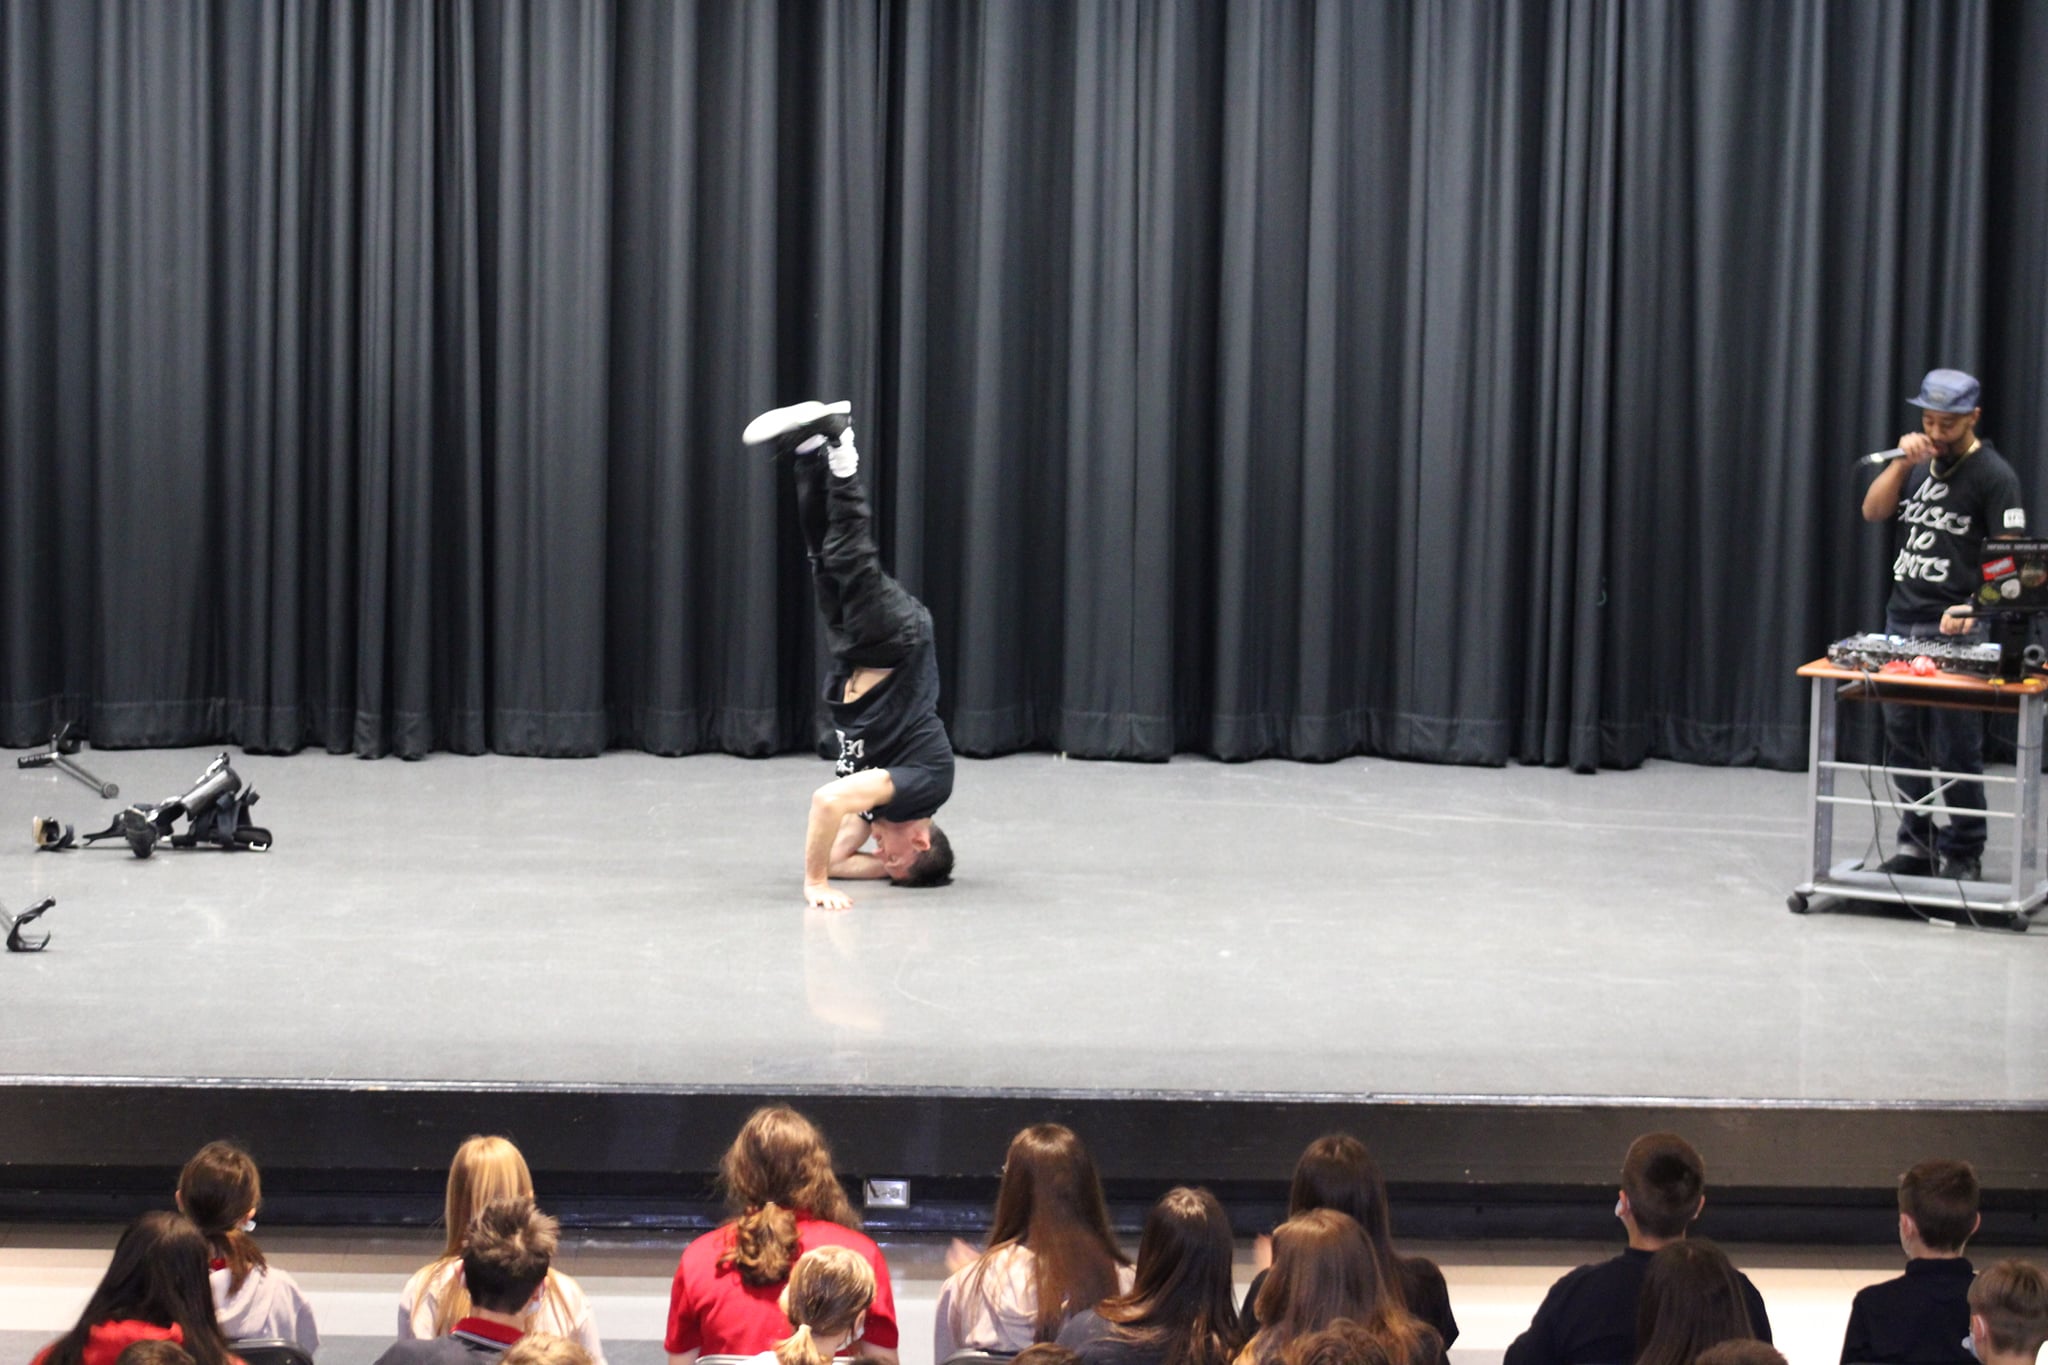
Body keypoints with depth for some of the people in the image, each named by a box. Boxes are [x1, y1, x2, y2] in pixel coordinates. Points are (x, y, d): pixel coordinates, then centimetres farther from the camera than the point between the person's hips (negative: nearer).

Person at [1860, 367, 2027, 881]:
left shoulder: (1993, 475, -7)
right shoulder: (1919, 463, 14)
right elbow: (1873, 511, 5)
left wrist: (1974, 607, -25)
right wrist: (1902, 463, -9)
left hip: (1954, 630, -7)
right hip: (1901, 623, 7)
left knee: (1956, 749, -5)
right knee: (1903, 743, 9)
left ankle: (1963, 854, 2)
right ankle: (1916, 844, 17)